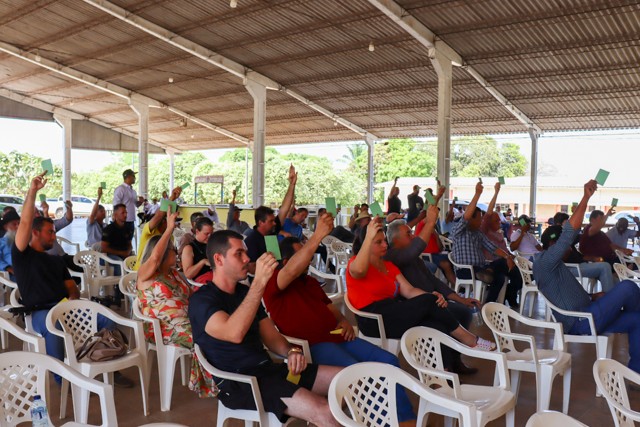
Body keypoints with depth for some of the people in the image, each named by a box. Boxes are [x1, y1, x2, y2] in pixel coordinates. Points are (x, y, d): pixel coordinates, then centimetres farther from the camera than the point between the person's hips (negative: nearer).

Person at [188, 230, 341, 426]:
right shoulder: (201, 300, -9)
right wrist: (259, 282, -32)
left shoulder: (244, 292, 16)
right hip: (239, 382, -8)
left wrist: (291, 351, -7)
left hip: (267, 368, 8)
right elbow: (235, 334, -29)